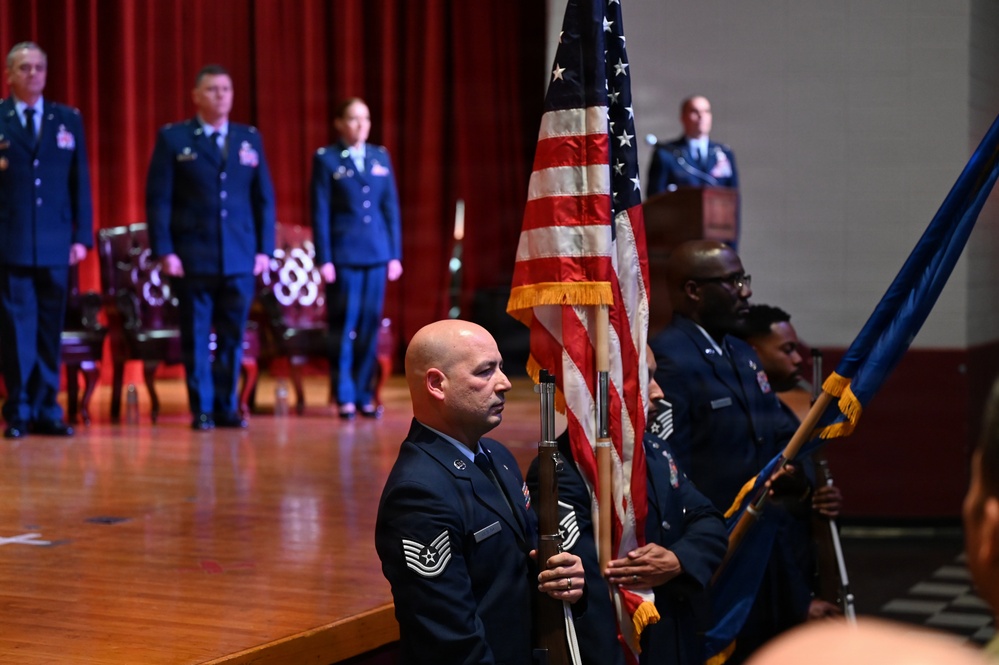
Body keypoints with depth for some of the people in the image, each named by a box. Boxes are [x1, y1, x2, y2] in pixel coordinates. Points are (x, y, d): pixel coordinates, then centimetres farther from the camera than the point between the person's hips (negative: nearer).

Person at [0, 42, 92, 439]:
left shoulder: (69, 119, 11)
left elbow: (80, 181, 9)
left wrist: (82, 236, 3)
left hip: (55, 243, 2)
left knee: (50, 329, 5)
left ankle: (47, 411, 13)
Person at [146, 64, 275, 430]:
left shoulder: (250, 138, 11)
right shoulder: (173, 138, 2)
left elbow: (264, 198, 11)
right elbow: (158, 199, -1)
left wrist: (264, 248, 4)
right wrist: (164, 251, -9)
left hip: (240, 259, 3)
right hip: (193, 258, -2)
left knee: (232, 336, 5)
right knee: (196, 337, 3)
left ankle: (226, 407, 15)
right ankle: (201, 410, 12)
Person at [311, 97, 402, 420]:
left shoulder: (381, 157, 11)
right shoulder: (326, 159, 0)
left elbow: (391, 208, 11)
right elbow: (320, 212, -3)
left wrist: (395, 254, 7)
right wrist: (324, 259, -8)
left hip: (377, 254, 4)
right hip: (343, 254, -4)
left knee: (370, 324, 5)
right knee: (344, 325, 0)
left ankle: (364, 395, 13)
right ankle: (344, 396, 8)